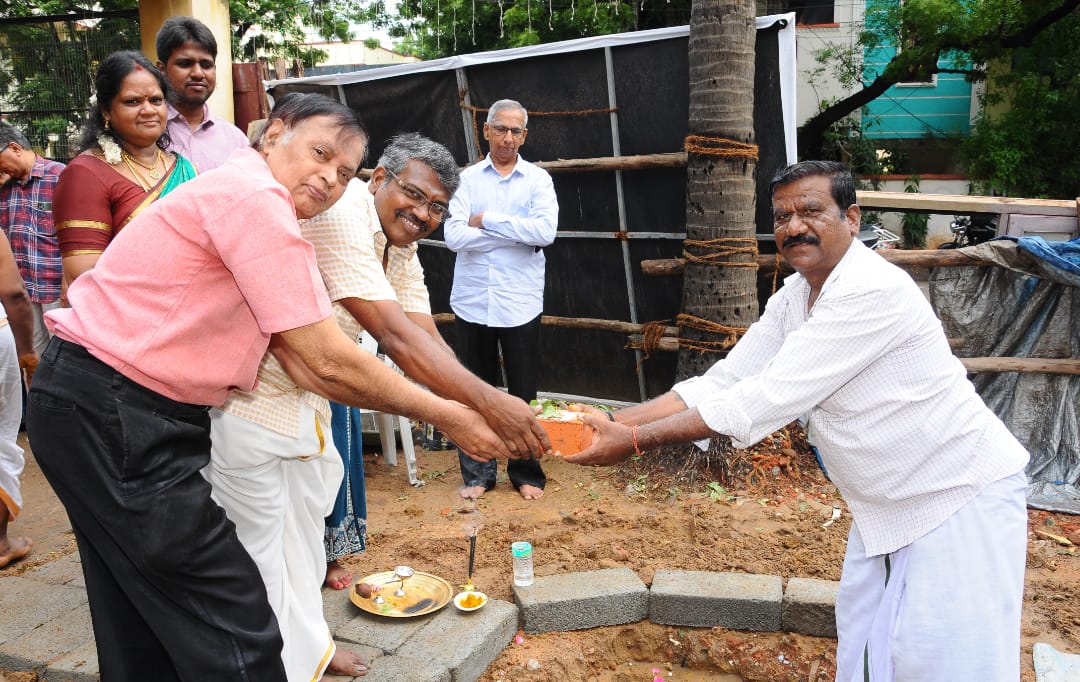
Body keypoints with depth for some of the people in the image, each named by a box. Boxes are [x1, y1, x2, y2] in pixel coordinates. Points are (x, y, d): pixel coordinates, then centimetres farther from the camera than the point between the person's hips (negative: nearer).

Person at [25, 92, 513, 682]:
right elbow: (327, 362, -20)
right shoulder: (255, 196, -17)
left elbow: (299, 361, 6)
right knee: (233, 632, -5)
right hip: (111, 416, -11)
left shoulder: (244, 199, 14)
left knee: (145, 626, 21)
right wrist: (443, 416, -10)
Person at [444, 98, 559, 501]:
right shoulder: (467, 179, 4)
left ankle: (527, 473, 23)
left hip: (520, 304, -1)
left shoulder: (538, 180, 3)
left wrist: (487, 220, -11)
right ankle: (477, 473, 23)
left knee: (522, 393, 8)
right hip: (472, 302, 1)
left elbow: (546, 230, -15)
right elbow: (454, 236, -10)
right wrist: (520, 234, -11)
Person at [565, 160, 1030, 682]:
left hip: (962, 499, -8)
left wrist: (635, 440, -32)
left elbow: (765, 400, -32)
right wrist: (613, 422, -16)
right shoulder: (793, 296, -1)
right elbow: (719, 384, -5)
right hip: (887, 503, 8)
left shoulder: (872, 291, -29)